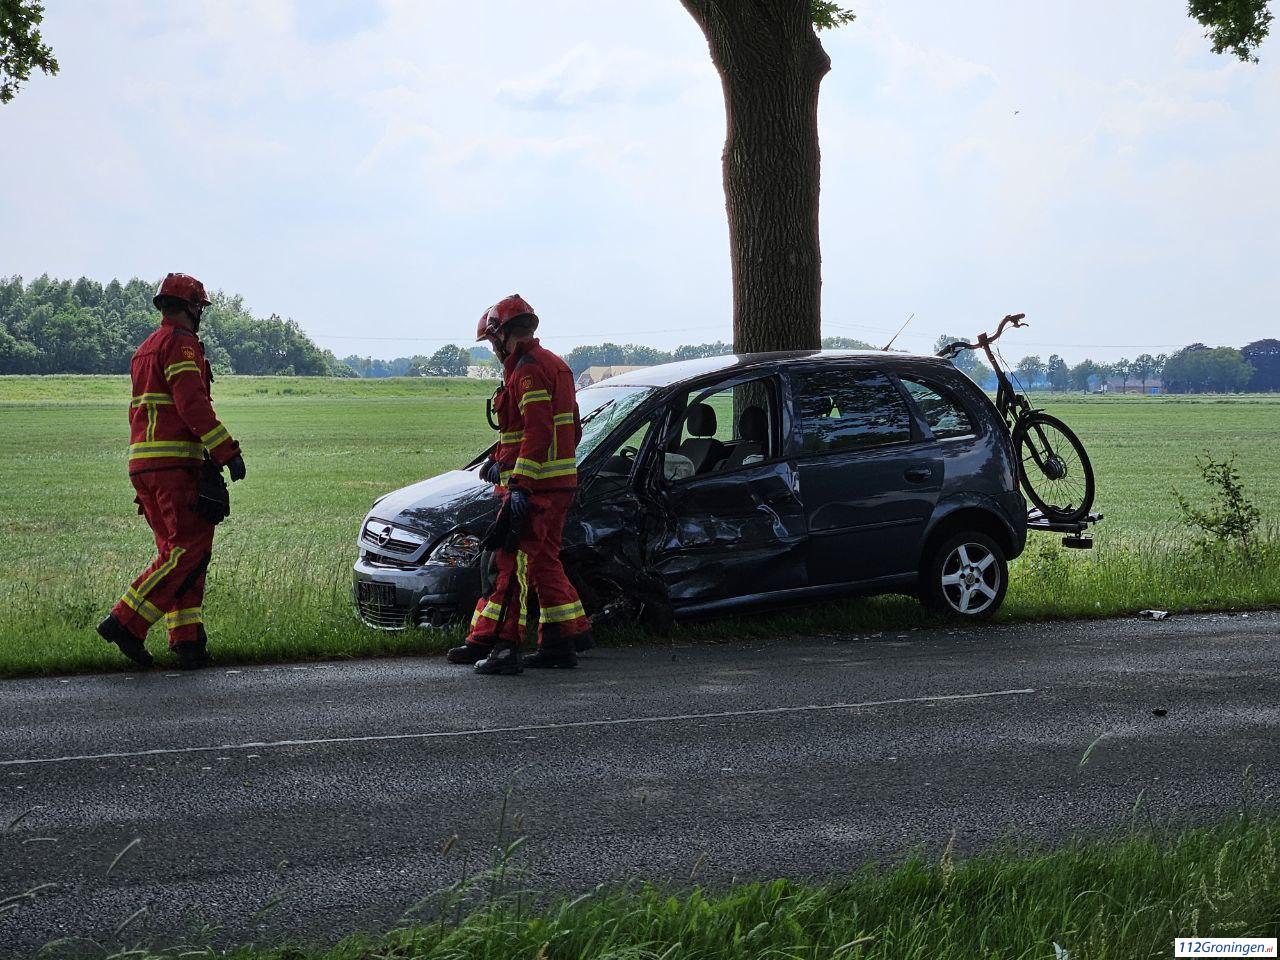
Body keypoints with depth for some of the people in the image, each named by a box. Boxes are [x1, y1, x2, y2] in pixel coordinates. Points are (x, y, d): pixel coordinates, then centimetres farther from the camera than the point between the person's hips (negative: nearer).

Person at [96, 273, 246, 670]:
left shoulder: (146, 349, 23)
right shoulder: (181, 344, -7)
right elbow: (192, 403, -18)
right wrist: (227, 452, -20)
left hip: (142, 461, 10)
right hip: (175, 462, -10)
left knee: (176, 551, 10)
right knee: (190, 550, -10)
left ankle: (187, 639, 4)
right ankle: (126, 622, -16)